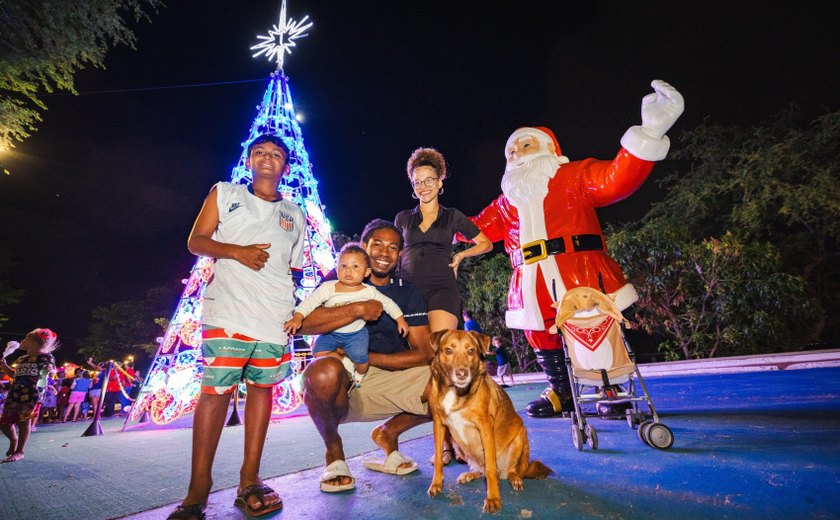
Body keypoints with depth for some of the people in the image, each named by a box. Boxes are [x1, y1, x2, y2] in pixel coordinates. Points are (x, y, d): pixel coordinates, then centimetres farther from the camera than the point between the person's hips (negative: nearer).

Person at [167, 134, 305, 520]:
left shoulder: (296, 216, 18)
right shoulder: (224, 194, 12)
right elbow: (195, 241, 7)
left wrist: (296, 312, 9)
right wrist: (236, 251, -11)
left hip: (276, 317, 3)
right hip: (227, 312, -2)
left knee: (262, 387, 4)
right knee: (216, 390, -7)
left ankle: (249, 480, 15)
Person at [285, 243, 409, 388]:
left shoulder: (369, 292, -11)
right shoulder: (328, 288, -14)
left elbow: (388, 303, 1)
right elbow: (310, 301, -17)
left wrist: (400, 320, 1)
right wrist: (297, 318, -30)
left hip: (356, 334, -1)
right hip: (330, 332, 1)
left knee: (360, 359, -19)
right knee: (319, 353, -18)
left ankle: (360, 374, 20)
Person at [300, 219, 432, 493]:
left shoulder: (408, 293, 5)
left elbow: (424, 353, -4)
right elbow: (300, 323, -17)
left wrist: (366, 358, -13)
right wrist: (358, 309, -22)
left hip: (388, 381, 3)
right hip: (341, 385, -2)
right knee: (325, 371, -37)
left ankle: (389, 432, 10)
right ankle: (334, 450, -3)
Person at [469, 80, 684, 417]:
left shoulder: (573, 176, 6)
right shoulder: (508, 199, 21)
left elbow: (616, 180, -11)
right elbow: (478, 228, 24)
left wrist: (649, 133, -25)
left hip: (581, 280, -5)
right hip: (534, 290, 5)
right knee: (542, 340, 11)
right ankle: (561, 392, 33)